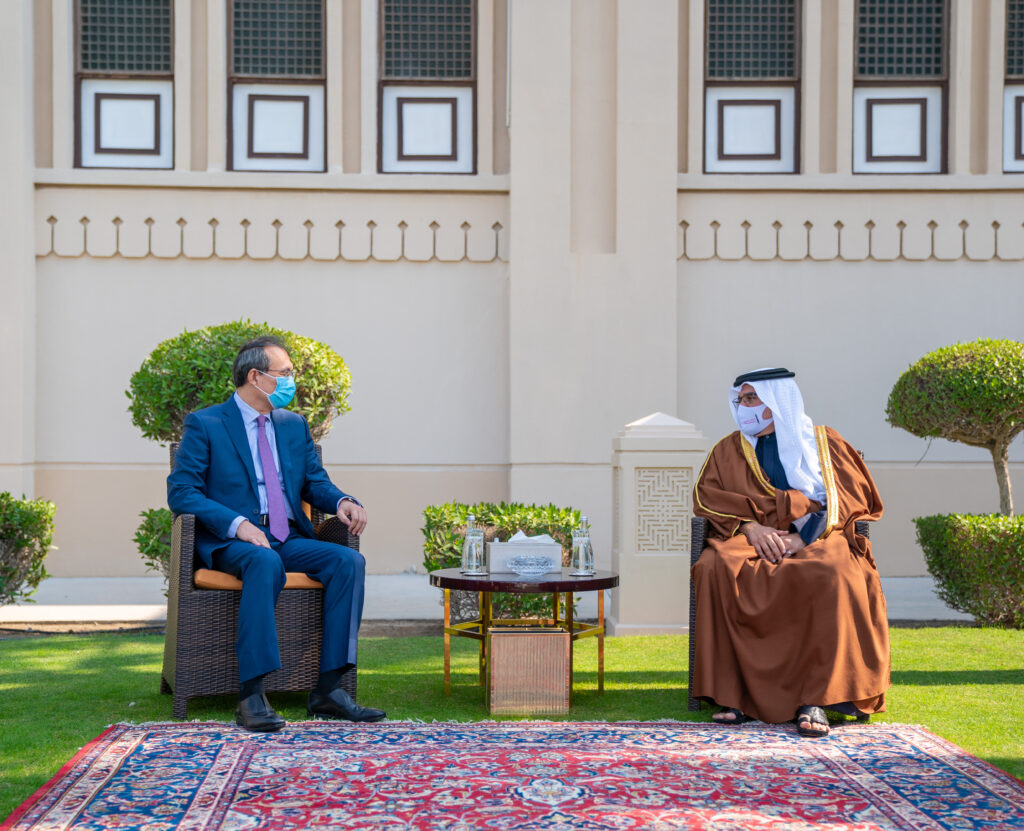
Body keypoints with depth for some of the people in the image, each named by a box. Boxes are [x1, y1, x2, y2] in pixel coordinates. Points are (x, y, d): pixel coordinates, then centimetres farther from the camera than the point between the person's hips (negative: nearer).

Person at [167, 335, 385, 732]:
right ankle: (251, 695, -38)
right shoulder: (205, 424, 1)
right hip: (232, 542, -5)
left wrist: (342, 501, -7)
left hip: (290, 539, 6)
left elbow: (315, 482, 19)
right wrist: (237, 524, -22)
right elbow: (181, 491, -7)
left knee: (349, 560, -22)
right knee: (266, 561, -39)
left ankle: (327, 690, -23)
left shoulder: (294, 425, 20)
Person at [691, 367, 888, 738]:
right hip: (750, 540, 2)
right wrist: (750, 527, -12)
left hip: (815, 539, -2)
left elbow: (852, 497, 3)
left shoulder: (825, 443, 13)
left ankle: (815, 699, -37)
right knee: (717, 569, -34)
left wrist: (804, 536, -13)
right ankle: (729, 694, -32)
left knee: (830, 575, -39)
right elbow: (706, 497, 7)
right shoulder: (728, 449, 19)